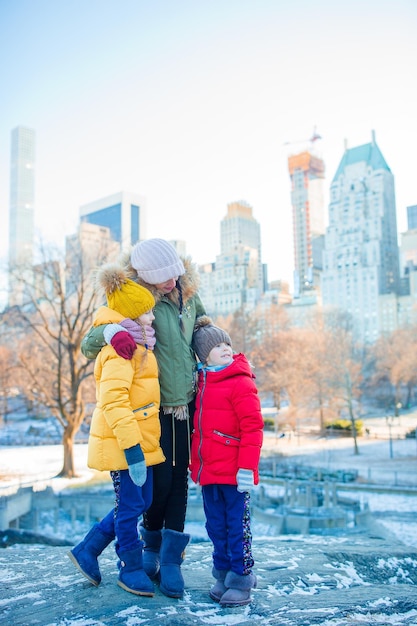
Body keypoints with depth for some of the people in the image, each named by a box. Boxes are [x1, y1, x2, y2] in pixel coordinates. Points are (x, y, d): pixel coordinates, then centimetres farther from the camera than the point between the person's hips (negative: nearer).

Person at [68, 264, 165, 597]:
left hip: (140, 440, 10)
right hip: (124, 443, -10)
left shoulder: (136, 345, 14)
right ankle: (131, 570, 25)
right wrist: (131, 449, -27)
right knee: (130, 506, 5)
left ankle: (87, 550, 29)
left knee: (139, 502, 17)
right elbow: (113, 402, -27)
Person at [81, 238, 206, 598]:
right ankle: (152, 547, 26)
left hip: (186, 403, 4)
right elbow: (88, 347, -13)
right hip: (154, 406, -4)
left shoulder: (188, 295, 0)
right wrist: (111, 331, -34)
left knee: (180, 478, 4)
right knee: (159, 479, -1)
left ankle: (171, 560, 14)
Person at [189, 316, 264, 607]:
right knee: (216, 526, 15)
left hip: (233, 473, -7)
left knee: (237, 526, 4)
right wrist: (195, 463, 19)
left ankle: (241, 580, 18)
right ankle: (223, 575, 29)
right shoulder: (201, 382, 11)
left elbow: (253, 428, -16)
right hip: (208, 472, 7)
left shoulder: (241, 383, -11)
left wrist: (247, 467, -19)